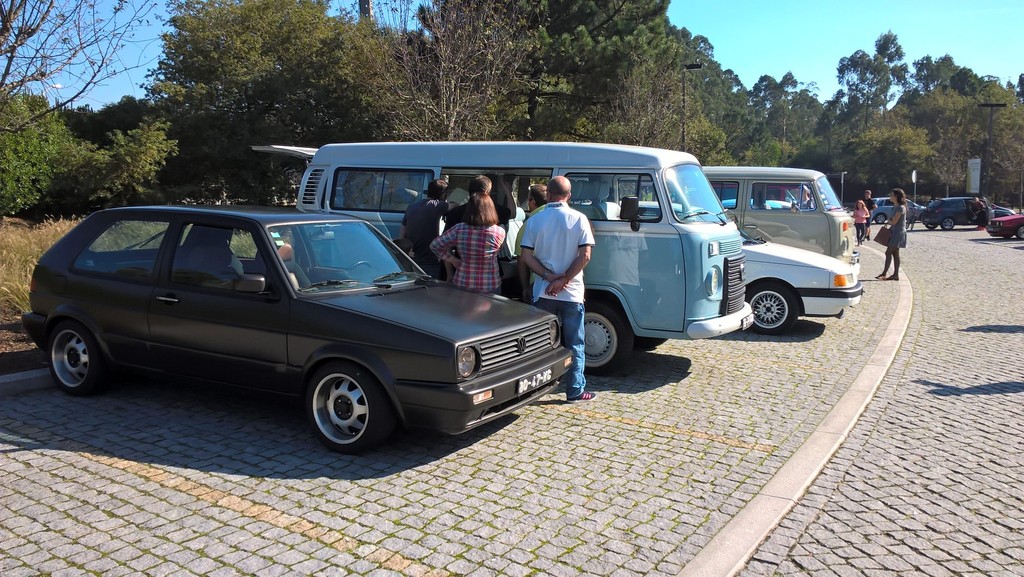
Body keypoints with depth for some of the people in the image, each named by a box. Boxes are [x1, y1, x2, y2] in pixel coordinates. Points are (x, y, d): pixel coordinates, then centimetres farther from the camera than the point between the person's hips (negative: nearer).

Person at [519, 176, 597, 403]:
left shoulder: (534, 220, 1)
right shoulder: (579, 219, -5)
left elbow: (527, 256, -5)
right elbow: (585, 255, -12)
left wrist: (549, 277, -9)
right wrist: (563, 280, -12)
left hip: (543, 292, 2)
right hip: (572, 293, -2)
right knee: (574, 344, 7)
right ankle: (575, 390, 9)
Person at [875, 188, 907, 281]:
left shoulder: (901, 208, -16)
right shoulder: (895, 207, 13)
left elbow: (893, 222, -20)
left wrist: (888, 221, -1)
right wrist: (890, 222, 3)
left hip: (899, 233, -10)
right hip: (894, 232, 10)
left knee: (888, 252, -11)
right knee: (895, 254, 9)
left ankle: (884, 274, -11)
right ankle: (896, 274, 12)